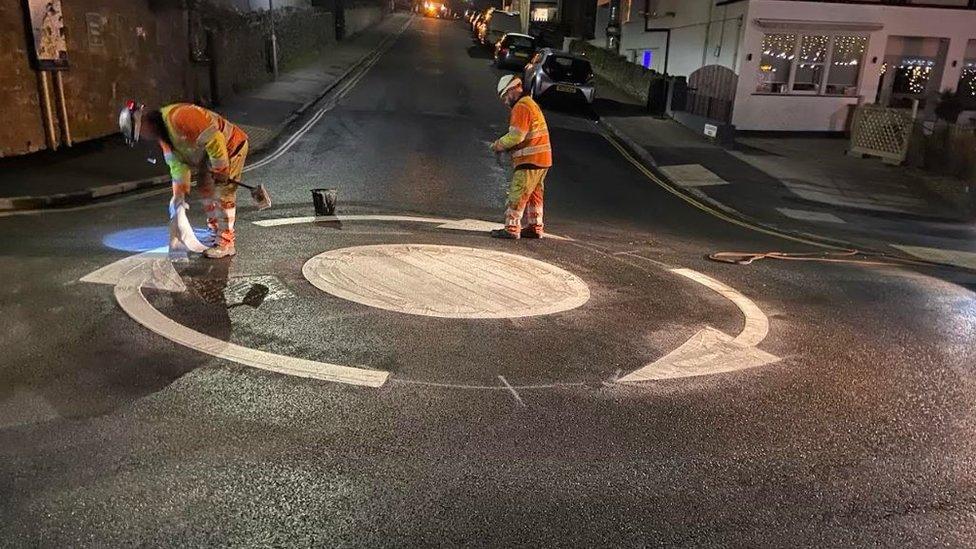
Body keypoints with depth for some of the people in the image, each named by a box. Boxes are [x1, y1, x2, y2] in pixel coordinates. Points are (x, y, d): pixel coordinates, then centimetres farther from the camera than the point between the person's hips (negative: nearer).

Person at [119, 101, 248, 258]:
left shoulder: (178, 117, -28)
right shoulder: (162, 133, 6)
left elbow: (213, 139, -29)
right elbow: (177, 163, 9)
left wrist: (220, 170, -21)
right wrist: (179, 194, 6)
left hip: (230, 147, -10)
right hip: (210, 153, 10)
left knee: (222, 195, -9)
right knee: (205, 189, 16)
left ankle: (226, 244, -2)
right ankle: (215, 234, 28)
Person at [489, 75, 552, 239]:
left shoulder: (521, 107, -12)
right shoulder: (530, 103, 21)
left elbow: (516, 136, -20)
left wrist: (498, 145, -5)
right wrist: (504, 146, 10)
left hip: (530, 160, -10)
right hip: (542, 159, 10)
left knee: (517, 195, -6)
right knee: (534, 195, 14)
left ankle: (511, 228, -3)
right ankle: (535, 228, 20)